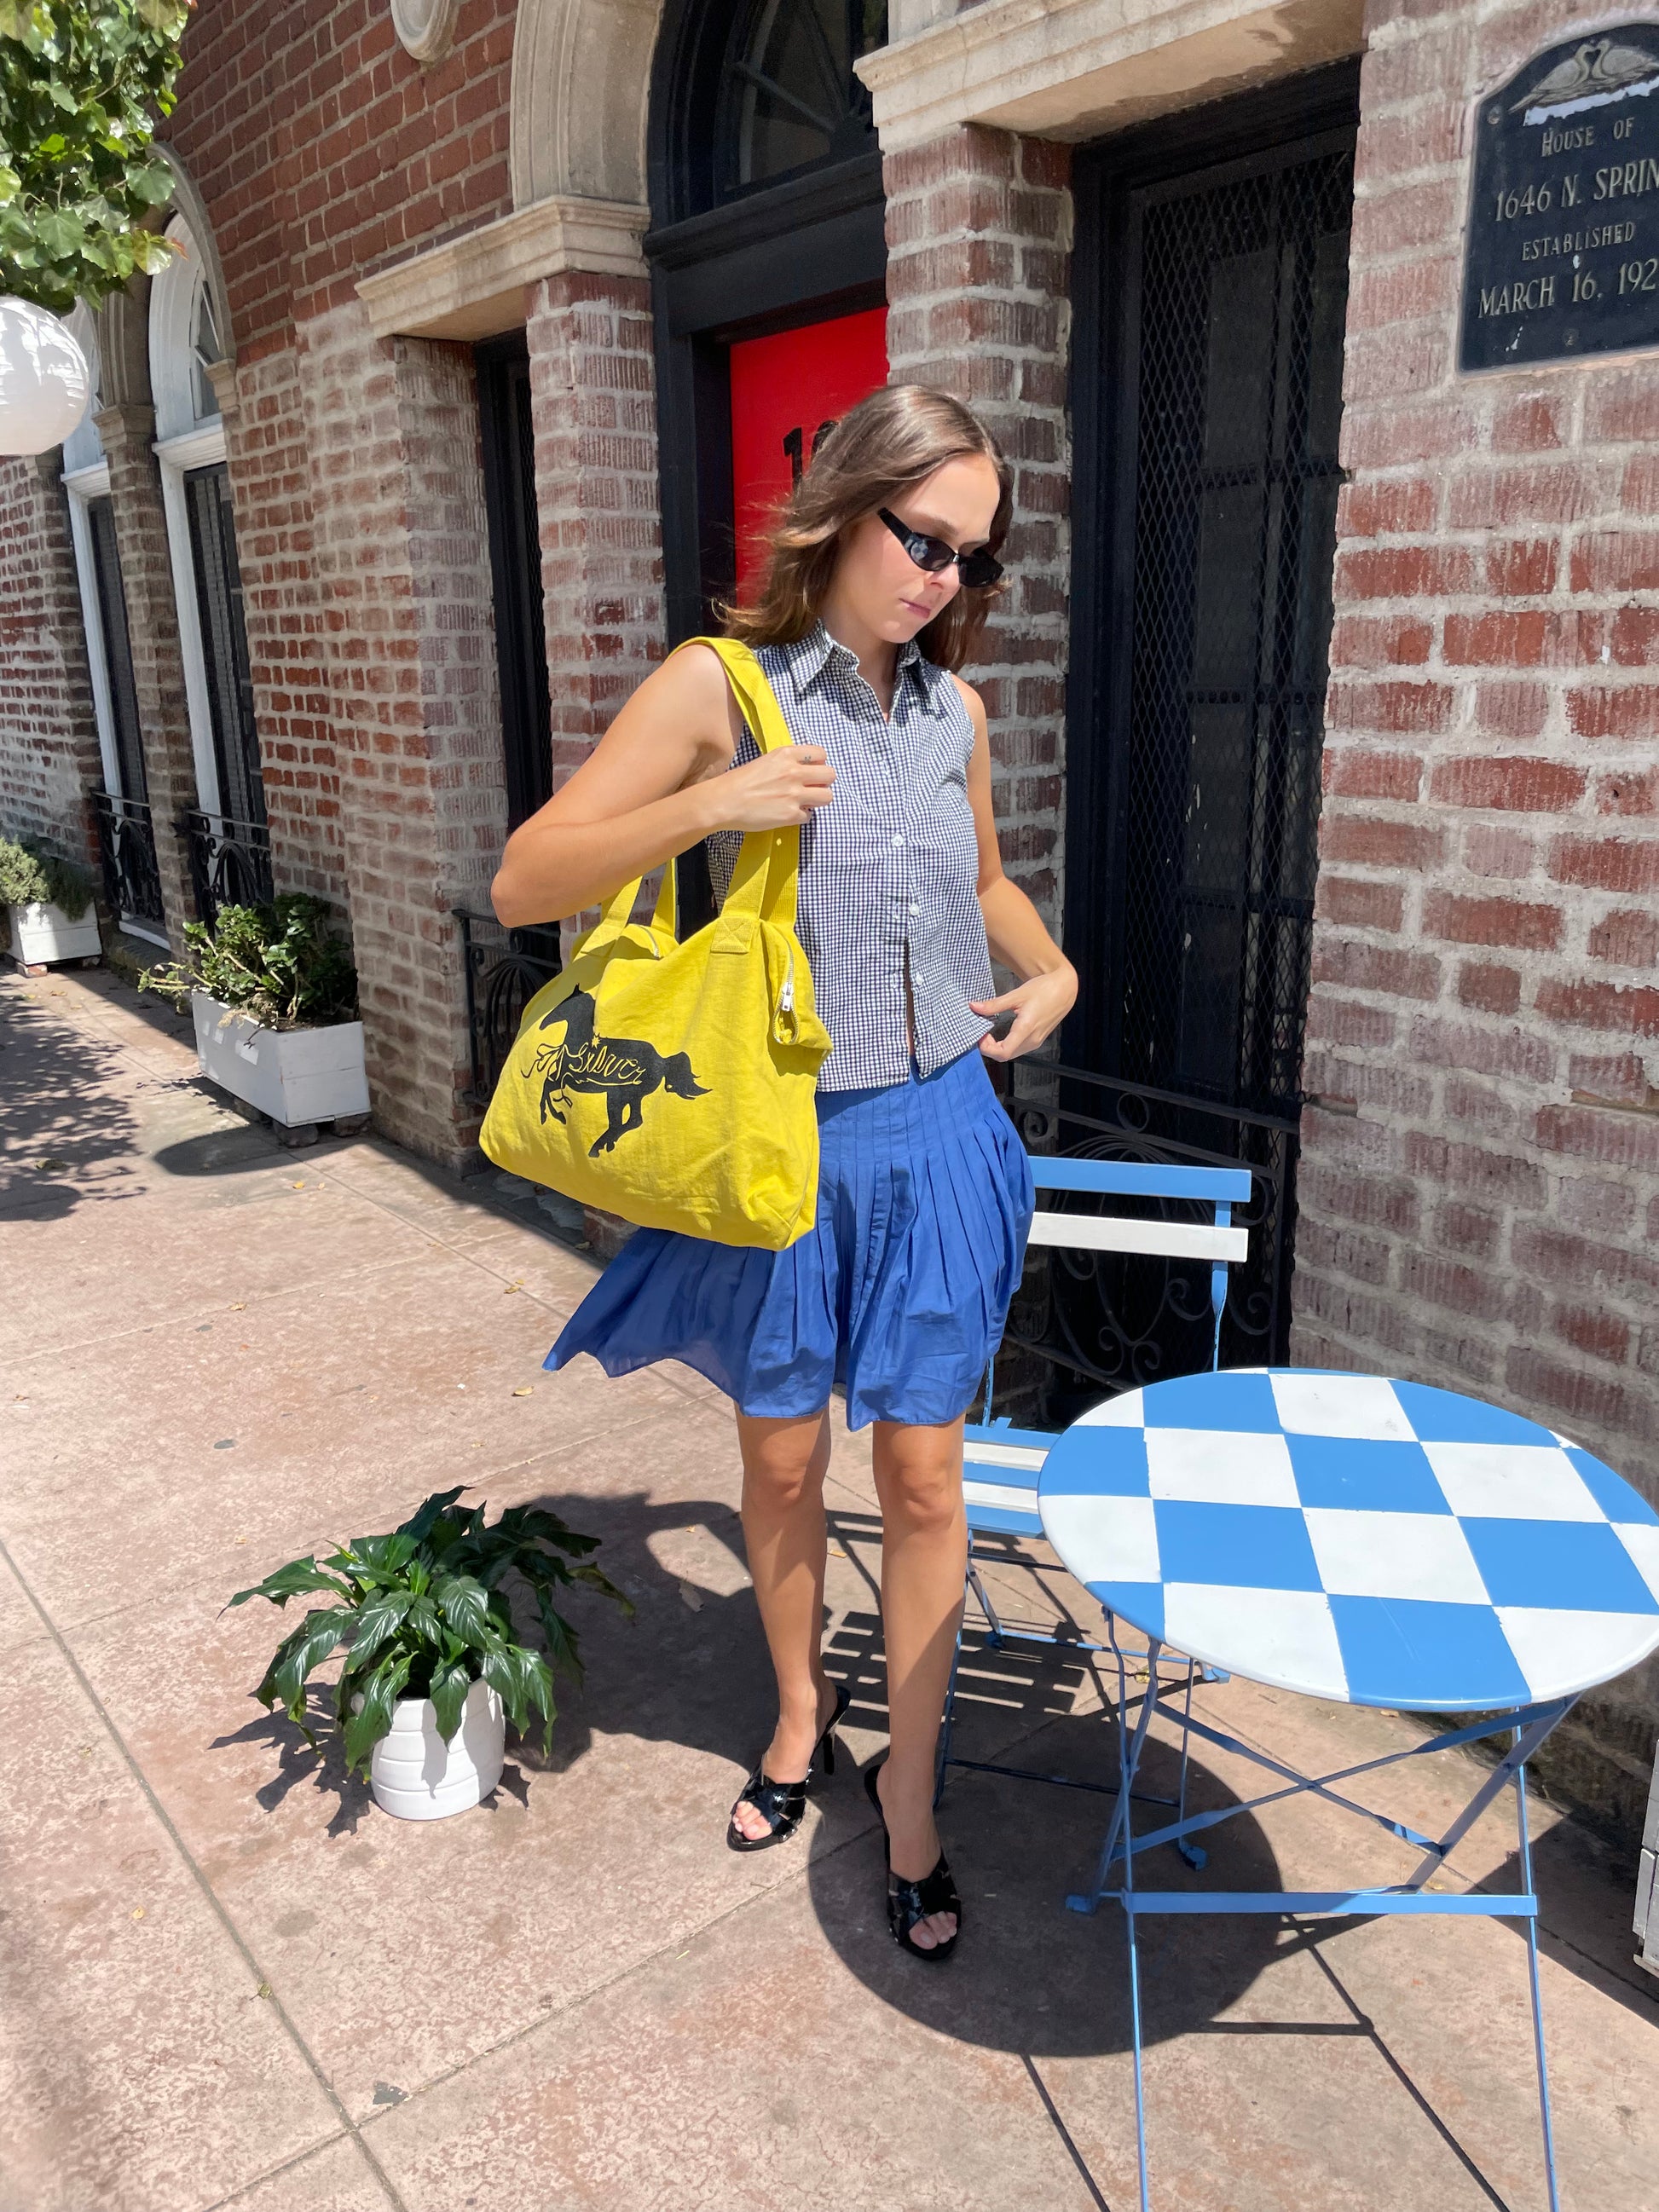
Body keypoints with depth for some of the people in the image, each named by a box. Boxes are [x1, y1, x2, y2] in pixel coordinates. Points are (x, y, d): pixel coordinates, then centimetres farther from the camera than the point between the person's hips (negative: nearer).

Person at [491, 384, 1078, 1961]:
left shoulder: (954, 709, 3)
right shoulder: (719, 686, -10)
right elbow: (523, 884, -12)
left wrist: (1051, 969, 2)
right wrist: (711, 805, -25)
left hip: (934, 1136, 3)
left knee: (923, 1476, 9)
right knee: (782, 1462, 15)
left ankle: (909, 1783, 30)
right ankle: (800, 1713, 43)